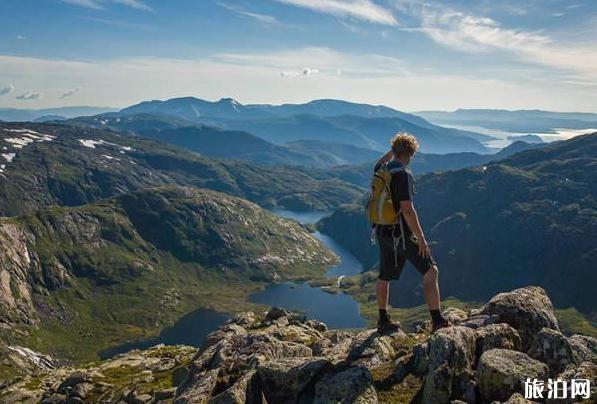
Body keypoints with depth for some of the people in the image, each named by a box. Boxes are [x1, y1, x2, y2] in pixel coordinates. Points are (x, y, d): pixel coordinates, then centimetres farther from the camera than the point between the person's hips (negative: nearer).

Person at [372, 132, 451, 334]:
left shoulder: (380, 170, 5)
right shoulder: (402, 174, -18)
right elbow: (407, 209, -23)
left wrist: (392, 151, 27)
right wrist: (421, 238, -19)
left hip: (383, 232, 8)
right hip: (402, 233, -8)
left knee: (384, 276, 17)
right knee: (430, 271, 0)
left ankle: (384, 321, 28)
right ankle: (437, 320, -1)